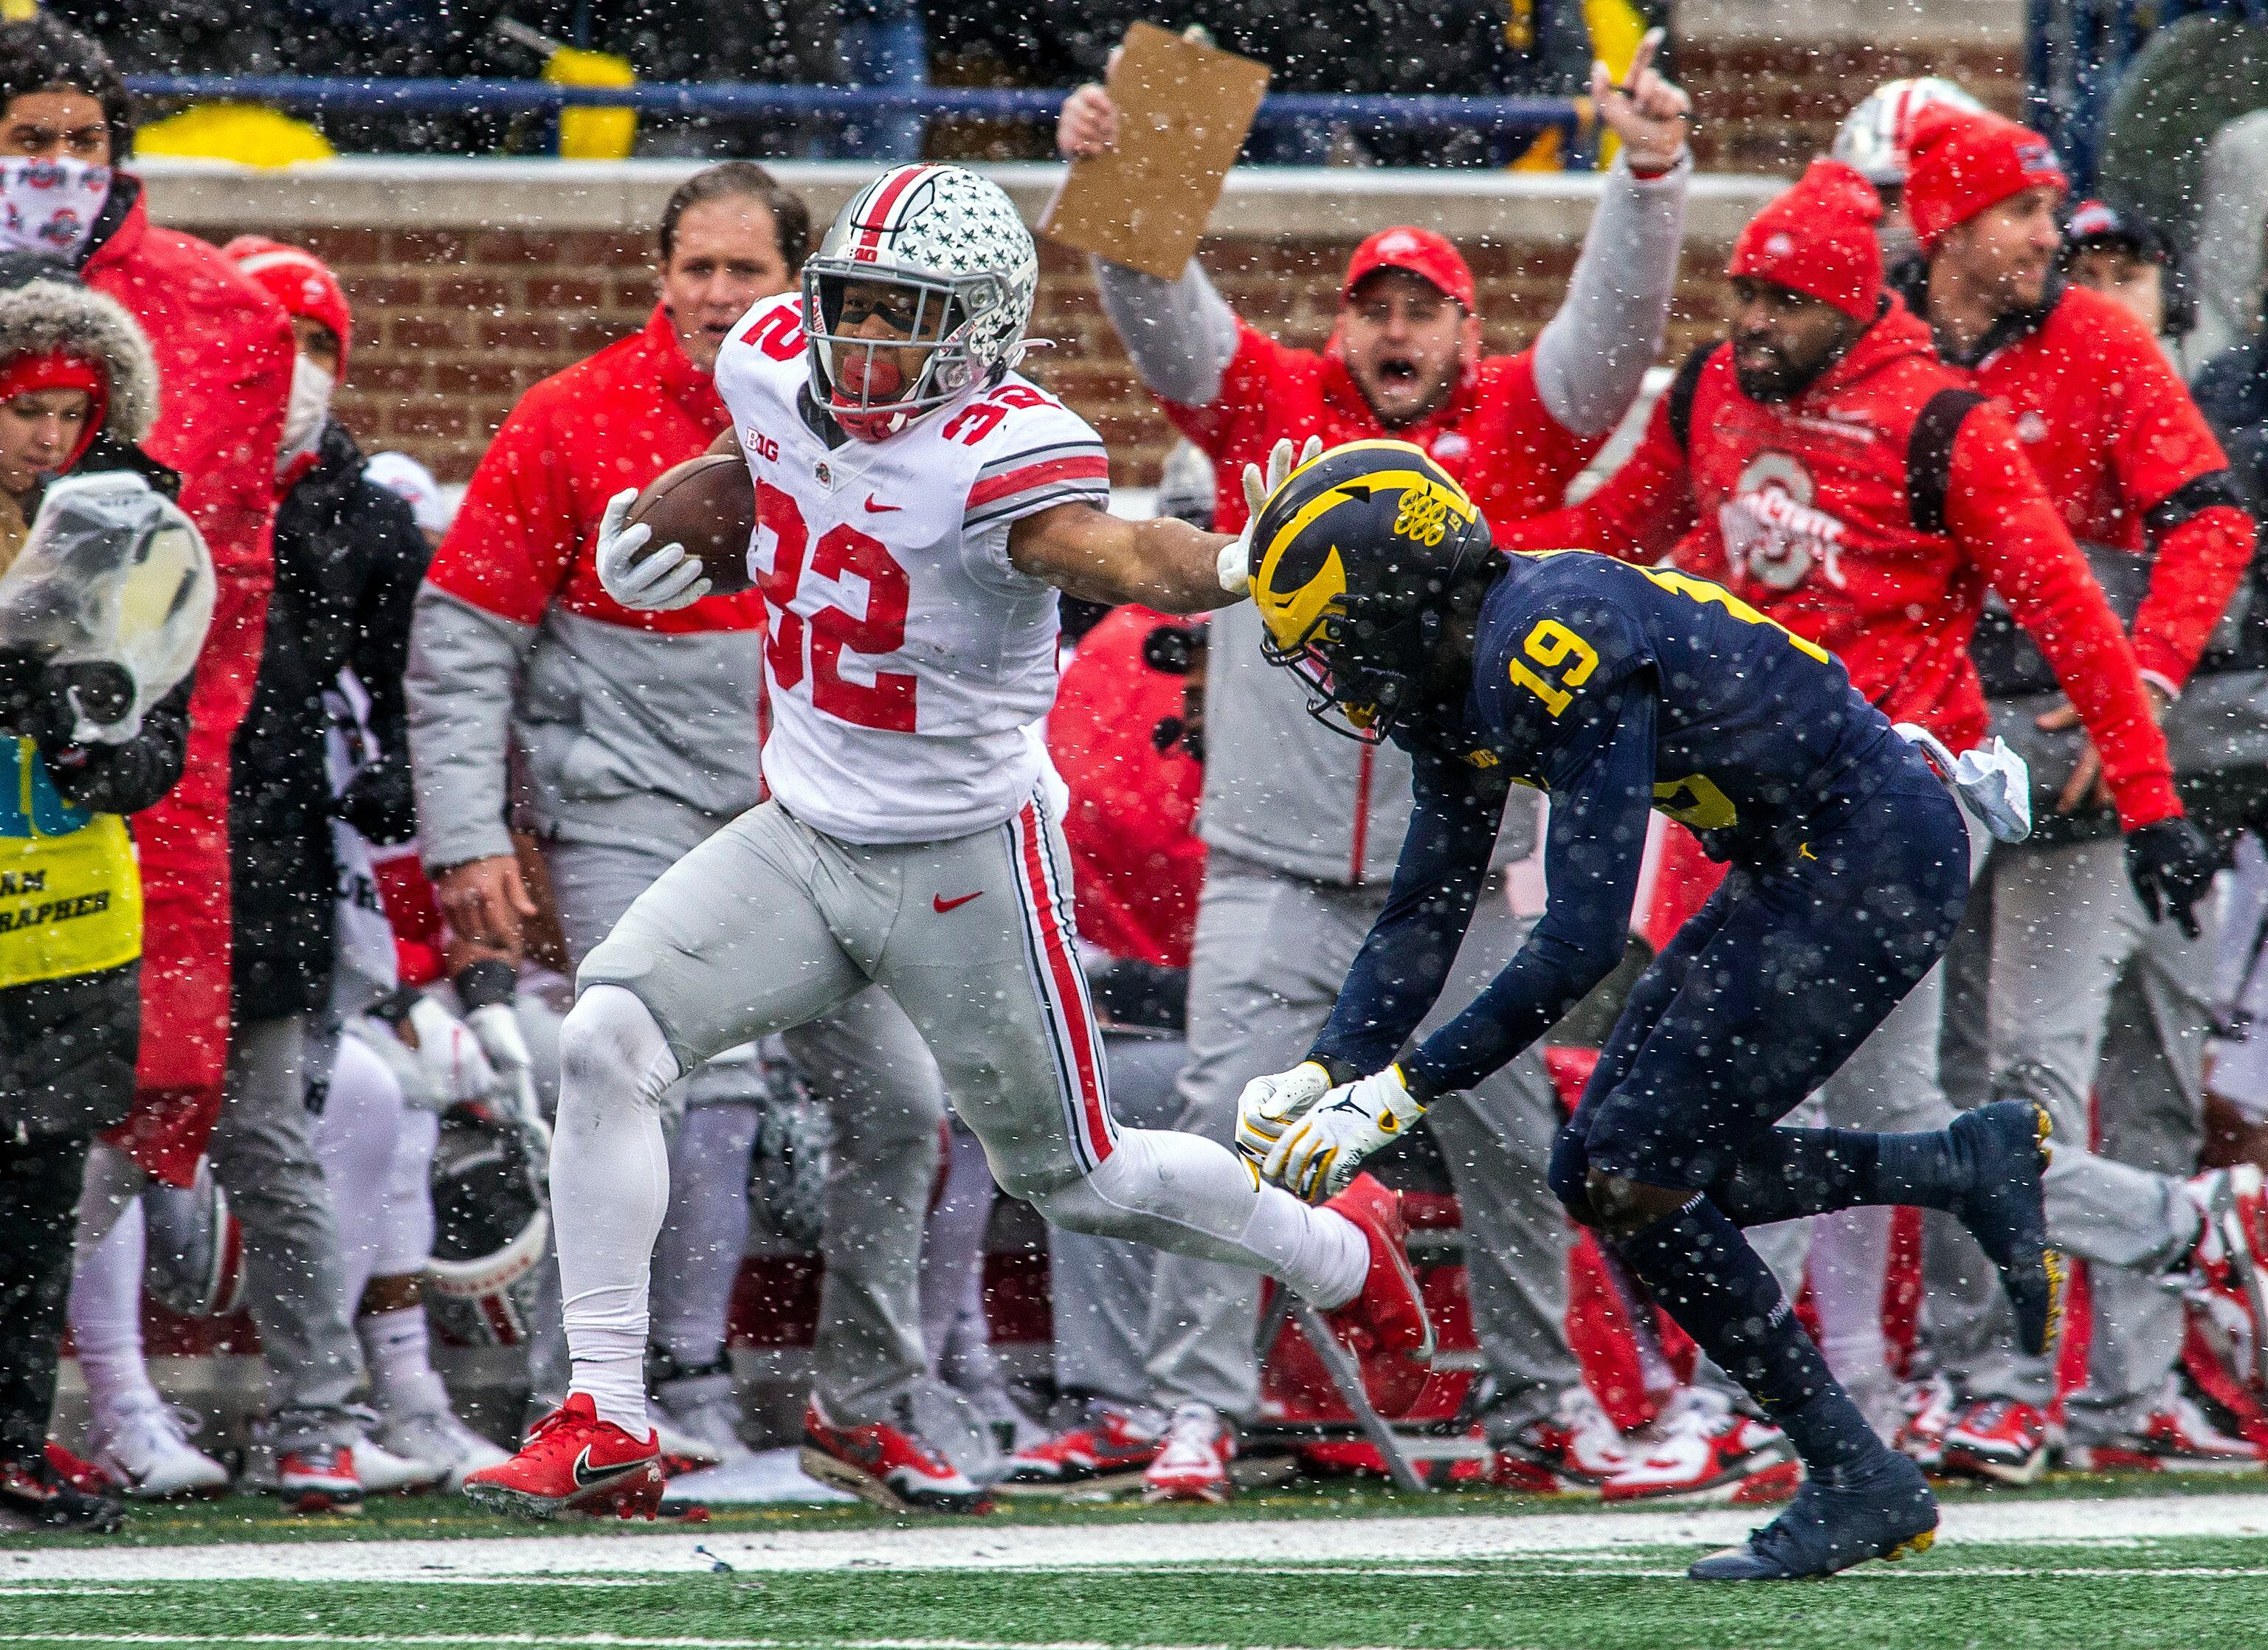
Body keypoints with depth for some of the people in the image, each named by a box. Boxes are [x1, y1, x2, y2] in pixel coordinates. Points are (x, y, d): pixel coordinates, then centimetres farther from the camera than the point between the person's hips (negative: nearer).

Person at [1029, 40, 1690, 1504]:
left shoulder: (1516, 427, 3)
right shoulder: (1268, 407, 3)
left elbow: (1617, 326, -9)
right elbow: (1161, 310, -7)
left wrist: (1652, 178, -25)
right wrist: (1109, 178, -24)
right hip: (1274, 864, -1)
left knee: (1509, 1136, 8)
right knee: (1227, 1122, -10)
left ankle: (1540, 1408, 21)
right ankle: (1200, 1408, -7)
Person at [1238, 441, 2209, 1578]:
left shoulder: (1559, 652, -26)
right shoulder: (1459, 681, 5)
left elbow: (1580, 941, -29)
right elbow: (1424, 917, 9)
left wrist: (1402, 1092, -26)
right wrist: (1321, 1076, -6)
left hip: (1875, 861, -10)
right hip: (1795, 869, 10)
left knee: (1632, 1180, -11)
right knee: (1603, 1173, 8)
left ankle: (1858, 1485, -2)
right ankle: (1970, 1168, 17)